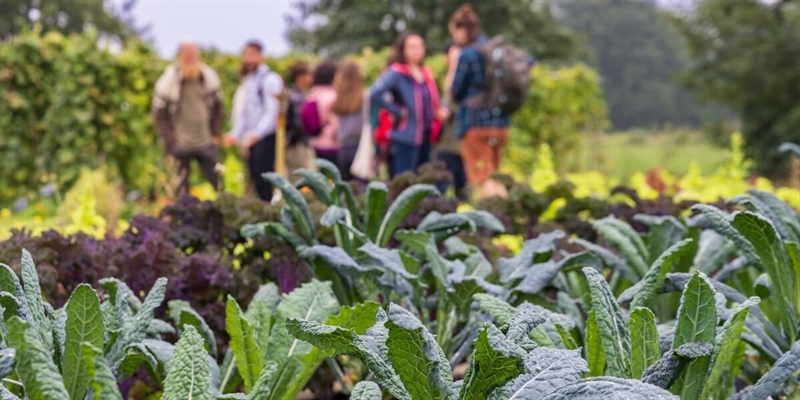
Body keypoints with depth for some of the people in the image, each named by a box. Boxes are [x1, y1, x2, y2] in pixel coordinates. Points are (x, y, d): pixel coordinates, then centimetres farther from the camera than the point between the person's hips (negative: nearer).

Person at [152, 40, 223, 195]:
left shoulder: (210, 77, -1)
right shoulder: (168, 81, -10)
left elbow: (217, 108, 10)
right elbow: (159, 114, -4)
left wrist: (216, 135, 2)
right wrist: (170, 142, -9)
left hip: (206, 143, 3)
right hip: (181, 145, -2)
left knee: (218, 183, 5)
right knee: (181, 188, 2)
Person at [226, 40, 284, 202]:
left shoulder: (269, 80, -9)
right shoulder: (248, 80, 17)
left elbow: (271, 112, -17)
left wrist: (257, 134, -28)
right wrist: (235, 134, 11)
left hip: (265, 139, -8)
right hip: (252, 140, 8)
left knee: (264, 182, -10)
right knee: (255, 179, 8)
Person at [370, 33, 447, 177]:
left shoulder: (426, 73, 12)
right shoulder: (397, 73, -11)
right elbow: (375, 94, -24)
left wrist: (439, 111, 4)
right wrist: (398, 111, -17)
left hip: (426, 136, 8)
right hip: (406, 137, -8)